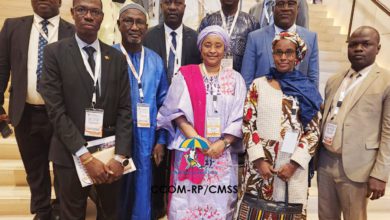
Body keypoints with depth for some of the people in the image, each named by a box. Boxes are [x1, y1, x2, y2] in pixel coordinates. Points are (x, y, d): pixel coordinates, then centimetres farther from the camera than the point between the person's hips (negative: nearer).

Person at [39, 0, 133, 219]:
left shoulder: (117, 57, 4)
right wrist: (85, 156, -17)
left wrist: (120, 156, -11)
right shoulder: (55, 52, -4)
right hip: (71, 154, -2)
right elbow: (56, 110, -11)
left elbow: (125, 109, -1)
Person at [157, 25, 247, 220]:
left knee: (220, 204, 6)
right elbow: (176, 111, -2)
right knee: (187, 202, 1)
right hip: (190, 151, -1)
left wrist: (223, 142, -10)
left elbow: (239, 117, 2)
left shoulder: (235, 79, 8)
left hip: (224, 153, 2)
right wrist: (196, 138, -13)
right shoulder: (185, 75, 4)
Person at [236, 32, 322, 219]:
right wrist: (259, 160, -8)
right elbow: (247, 125, 0)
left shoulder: (308, 90, 5)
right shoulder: (259, 85, 3)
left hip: (293, 165, 1)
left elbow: (313, 132, 2)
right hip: (260, 162, 0)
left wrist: (294, 164, -7)